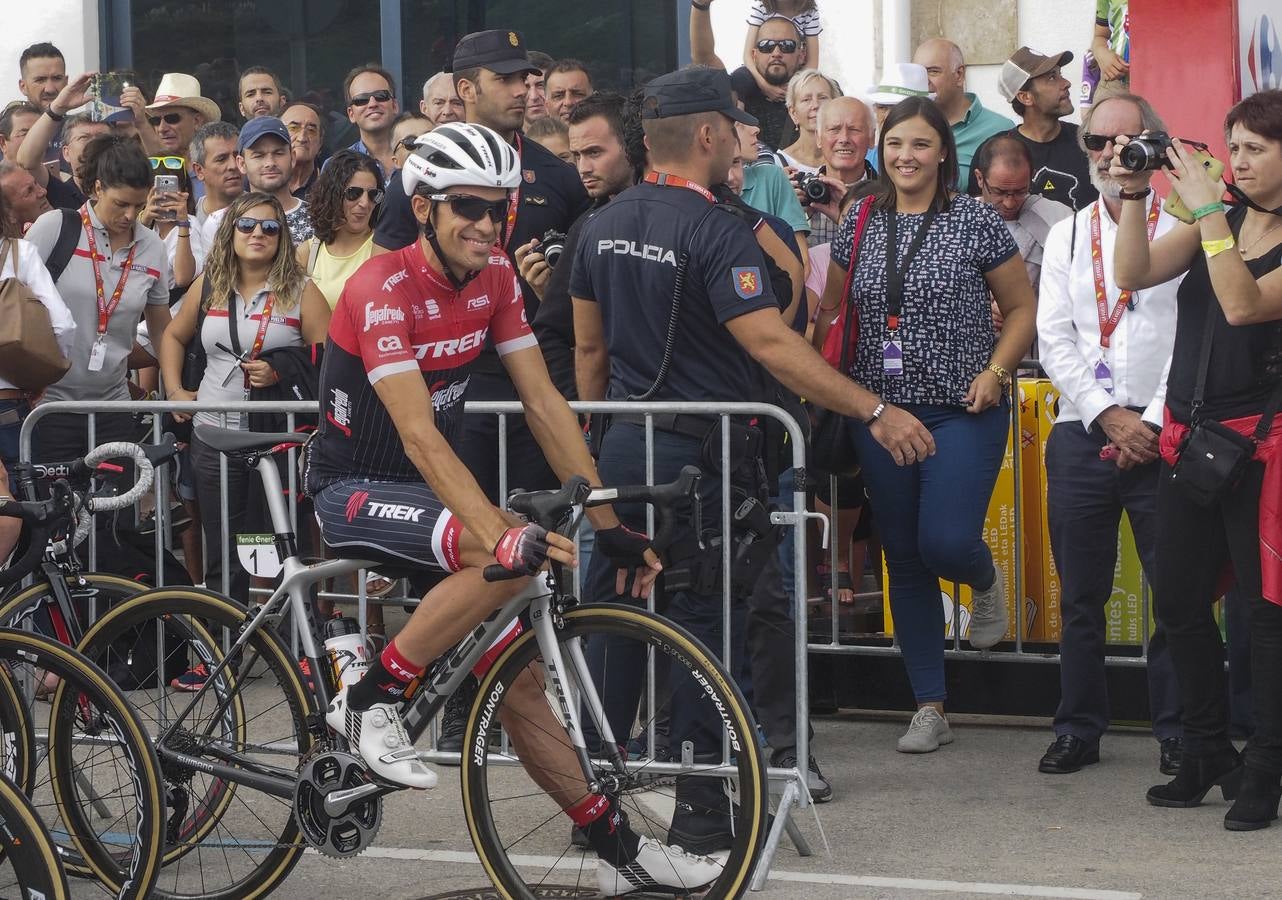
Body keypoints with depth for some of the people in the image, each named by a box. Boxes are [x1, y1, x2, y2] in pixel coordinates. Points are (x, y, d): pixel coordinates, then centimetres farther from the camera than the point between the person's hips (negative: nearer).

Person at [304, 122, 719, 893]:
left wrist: (610, 524, -7)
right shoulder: (384, 289, -25)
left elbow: (545, 403, -1)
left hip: (432, 485, 7)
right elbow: (419, 434, -34)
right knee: (515, 559, -31)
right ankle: (371, 699, -18)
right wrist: (503, 533, -44)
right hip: (355, 491, -7)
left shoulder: (493, 277, -2)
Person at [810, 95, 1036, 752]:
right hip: (878, 411, 4)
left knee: (947, 542, -18)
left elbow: (1022, 308, 3)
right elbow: (830, 313, 14)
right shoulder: (859, 224, 6)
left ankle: (986, 582, 22)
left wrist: (996, 370, -11)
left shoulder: (976, 222, -3)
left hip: (962, 411, -4)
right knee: (904, 560, 6)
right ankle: (929, 710, 14)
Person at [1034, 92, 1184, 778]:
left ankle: (1177, 732, 8)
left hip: (1161, 435, -3)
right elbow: (1054, 340, 6)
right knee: (1079, 595, 7)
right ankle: (1079, 729, 16)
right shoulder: (1066, 238, 13)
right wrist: (1108, 415, -7)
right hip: (1082, 434, 3)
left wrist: (1151, 424, -11)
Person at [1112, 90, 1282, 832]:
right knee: (1179, 601, 10)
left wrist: (1208, 211, -20)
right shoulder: (1222, 221, 10)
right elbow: (1133, 275, 3)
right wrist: (1135, 197, -8)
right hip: (1190, 434, 7)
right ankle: (1208, 752, 23)